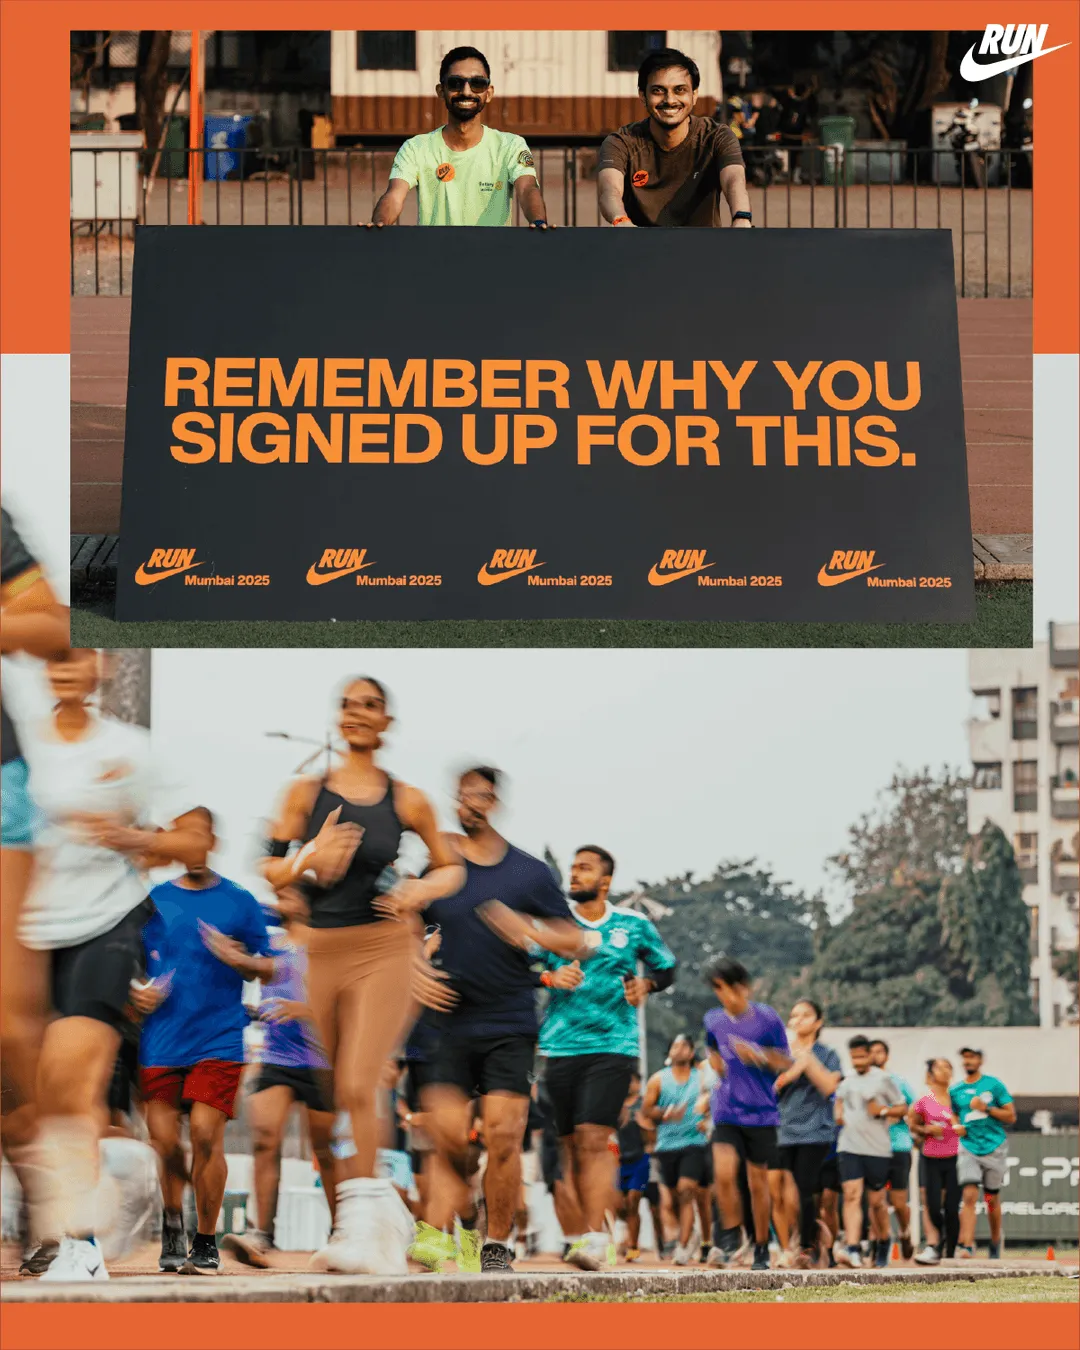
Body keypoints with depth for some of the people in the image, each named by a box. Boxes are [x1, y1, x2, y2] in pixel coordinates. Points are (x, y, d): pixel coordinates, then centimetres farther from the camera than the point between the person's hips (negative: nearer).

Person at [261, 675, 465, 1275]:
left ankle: (360, 1224, -16)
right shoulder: (306, 792, 5)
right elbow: (271, 871, 5)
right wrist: (311, 859, -15)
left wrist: (423, 889, -7)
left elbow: (451, 868, 14)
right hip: (320, 951, 3)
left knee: (357, 1088, -18)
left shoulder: (408, 801, 3)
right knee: (328, 1096, 7)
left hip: (384, 951, -3)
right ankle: (386, 1213, 22)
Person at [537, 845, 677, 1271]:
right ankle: (597, 1228, 18)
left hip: (613, 1044, -2)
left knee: (594, 1137, -16)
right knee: (571, 1141, 3)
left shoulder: (634, 926, 7)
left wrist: (644, 985, -1)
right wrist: (550, 977, -11)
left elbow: (666, 967, 19)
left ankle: (593, 1236, -22)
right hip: (561, 1043, 2)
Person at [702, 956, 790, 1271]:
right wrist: (719, 1069, 7)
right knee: (724, 1174, -18)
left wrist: (759, 1055, -18)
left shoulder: (767, 1018, -5)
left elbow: (786, 1063, 0)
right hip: (726, 1112, 1)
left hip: (761, 1112, -1)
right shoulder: (713, 1021, 4)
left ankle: (761, 1248, 18)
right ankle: (731, 1235, 2)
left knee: (758, 1182, 4)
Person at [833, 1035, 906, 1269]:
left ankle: (883, 1242, 31)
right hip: (849, 1147, 2)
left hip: (877, 1149, -2)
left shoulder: (882, 1079, -1)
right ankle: (852, 1249, -23)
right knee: (851, 1195, -13)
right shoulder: (847, 1079, 10)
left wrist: (883, 1111, -13)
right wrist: (838, 1112, 9)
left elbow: (903, 1107, 4)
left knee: (876, 1201, 6)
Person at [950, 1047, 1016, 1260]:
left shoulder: (994, 1085, 1)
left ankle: (995, 1244, 28)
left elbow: (1011, 1116, -2)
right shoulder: (956, 1090, 8)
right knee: (970, 1196, -15)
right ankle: (967, 1246, -22)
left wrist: (986, 1108, -14)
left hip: (994, 1147, -1)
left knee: (992, 1199, 9)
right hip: (968, 1148, 1)